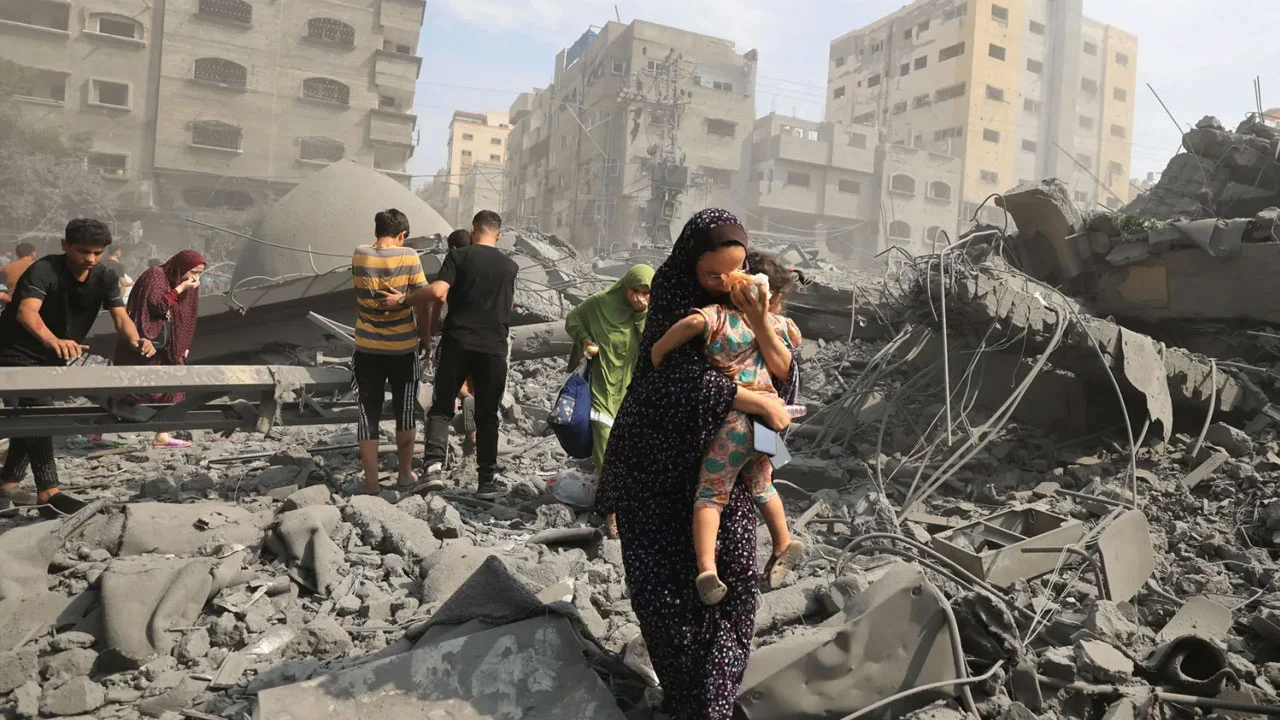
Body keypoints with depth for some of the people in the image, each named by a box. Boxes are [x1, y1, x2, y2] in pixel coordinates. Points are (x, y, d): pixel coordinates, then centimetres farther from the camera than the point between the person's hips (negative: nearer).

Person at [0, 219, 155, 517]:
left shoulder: (105, 278, -8)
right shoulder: (43, 270, -26)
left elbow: (120, 316, -20)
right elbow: (26, 311, -42)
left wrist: (136, 340, -44)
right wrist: (54, 341, -63)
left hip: (53, 358, 7)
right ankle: (48, 493, -26)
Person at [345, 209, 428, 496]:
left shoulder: (359, 256, -5)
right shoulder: (409, 257, -11)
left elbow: (363, 292, 7)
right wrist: (426, 333, 5)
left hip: (367, 348, 1)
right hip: (403, 347, -1)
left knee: (369, 413, 8)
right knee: (406, 411, 15)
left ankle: (371, 481, 12)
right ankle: (406, 474, 25)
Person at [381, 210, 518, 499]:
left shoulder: (459, 256, -2)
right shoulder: (510, 266, 10)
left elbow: (437, 291, -15)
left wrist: (403, 299, -3)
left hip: (458, 343, -2)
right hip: (494, 349, 2)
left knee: (441, 408, 7)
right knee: (487, 416, 9)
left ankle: (434, 466, -11)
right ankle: (488, 481, 9)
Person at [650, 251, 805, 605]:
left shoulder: (719, 316, -2)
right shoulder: (780, 325, 9)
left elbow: (692, 323, -26)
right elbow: (783, 370, -6)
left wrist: (655, 355, -13)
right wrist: (763, 321, -8)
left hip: (733, 420, -4)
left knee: (710, 493, 4)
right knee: (761, 485, 28)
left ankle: (706, 569, -11)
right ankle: (784, 545, 40)